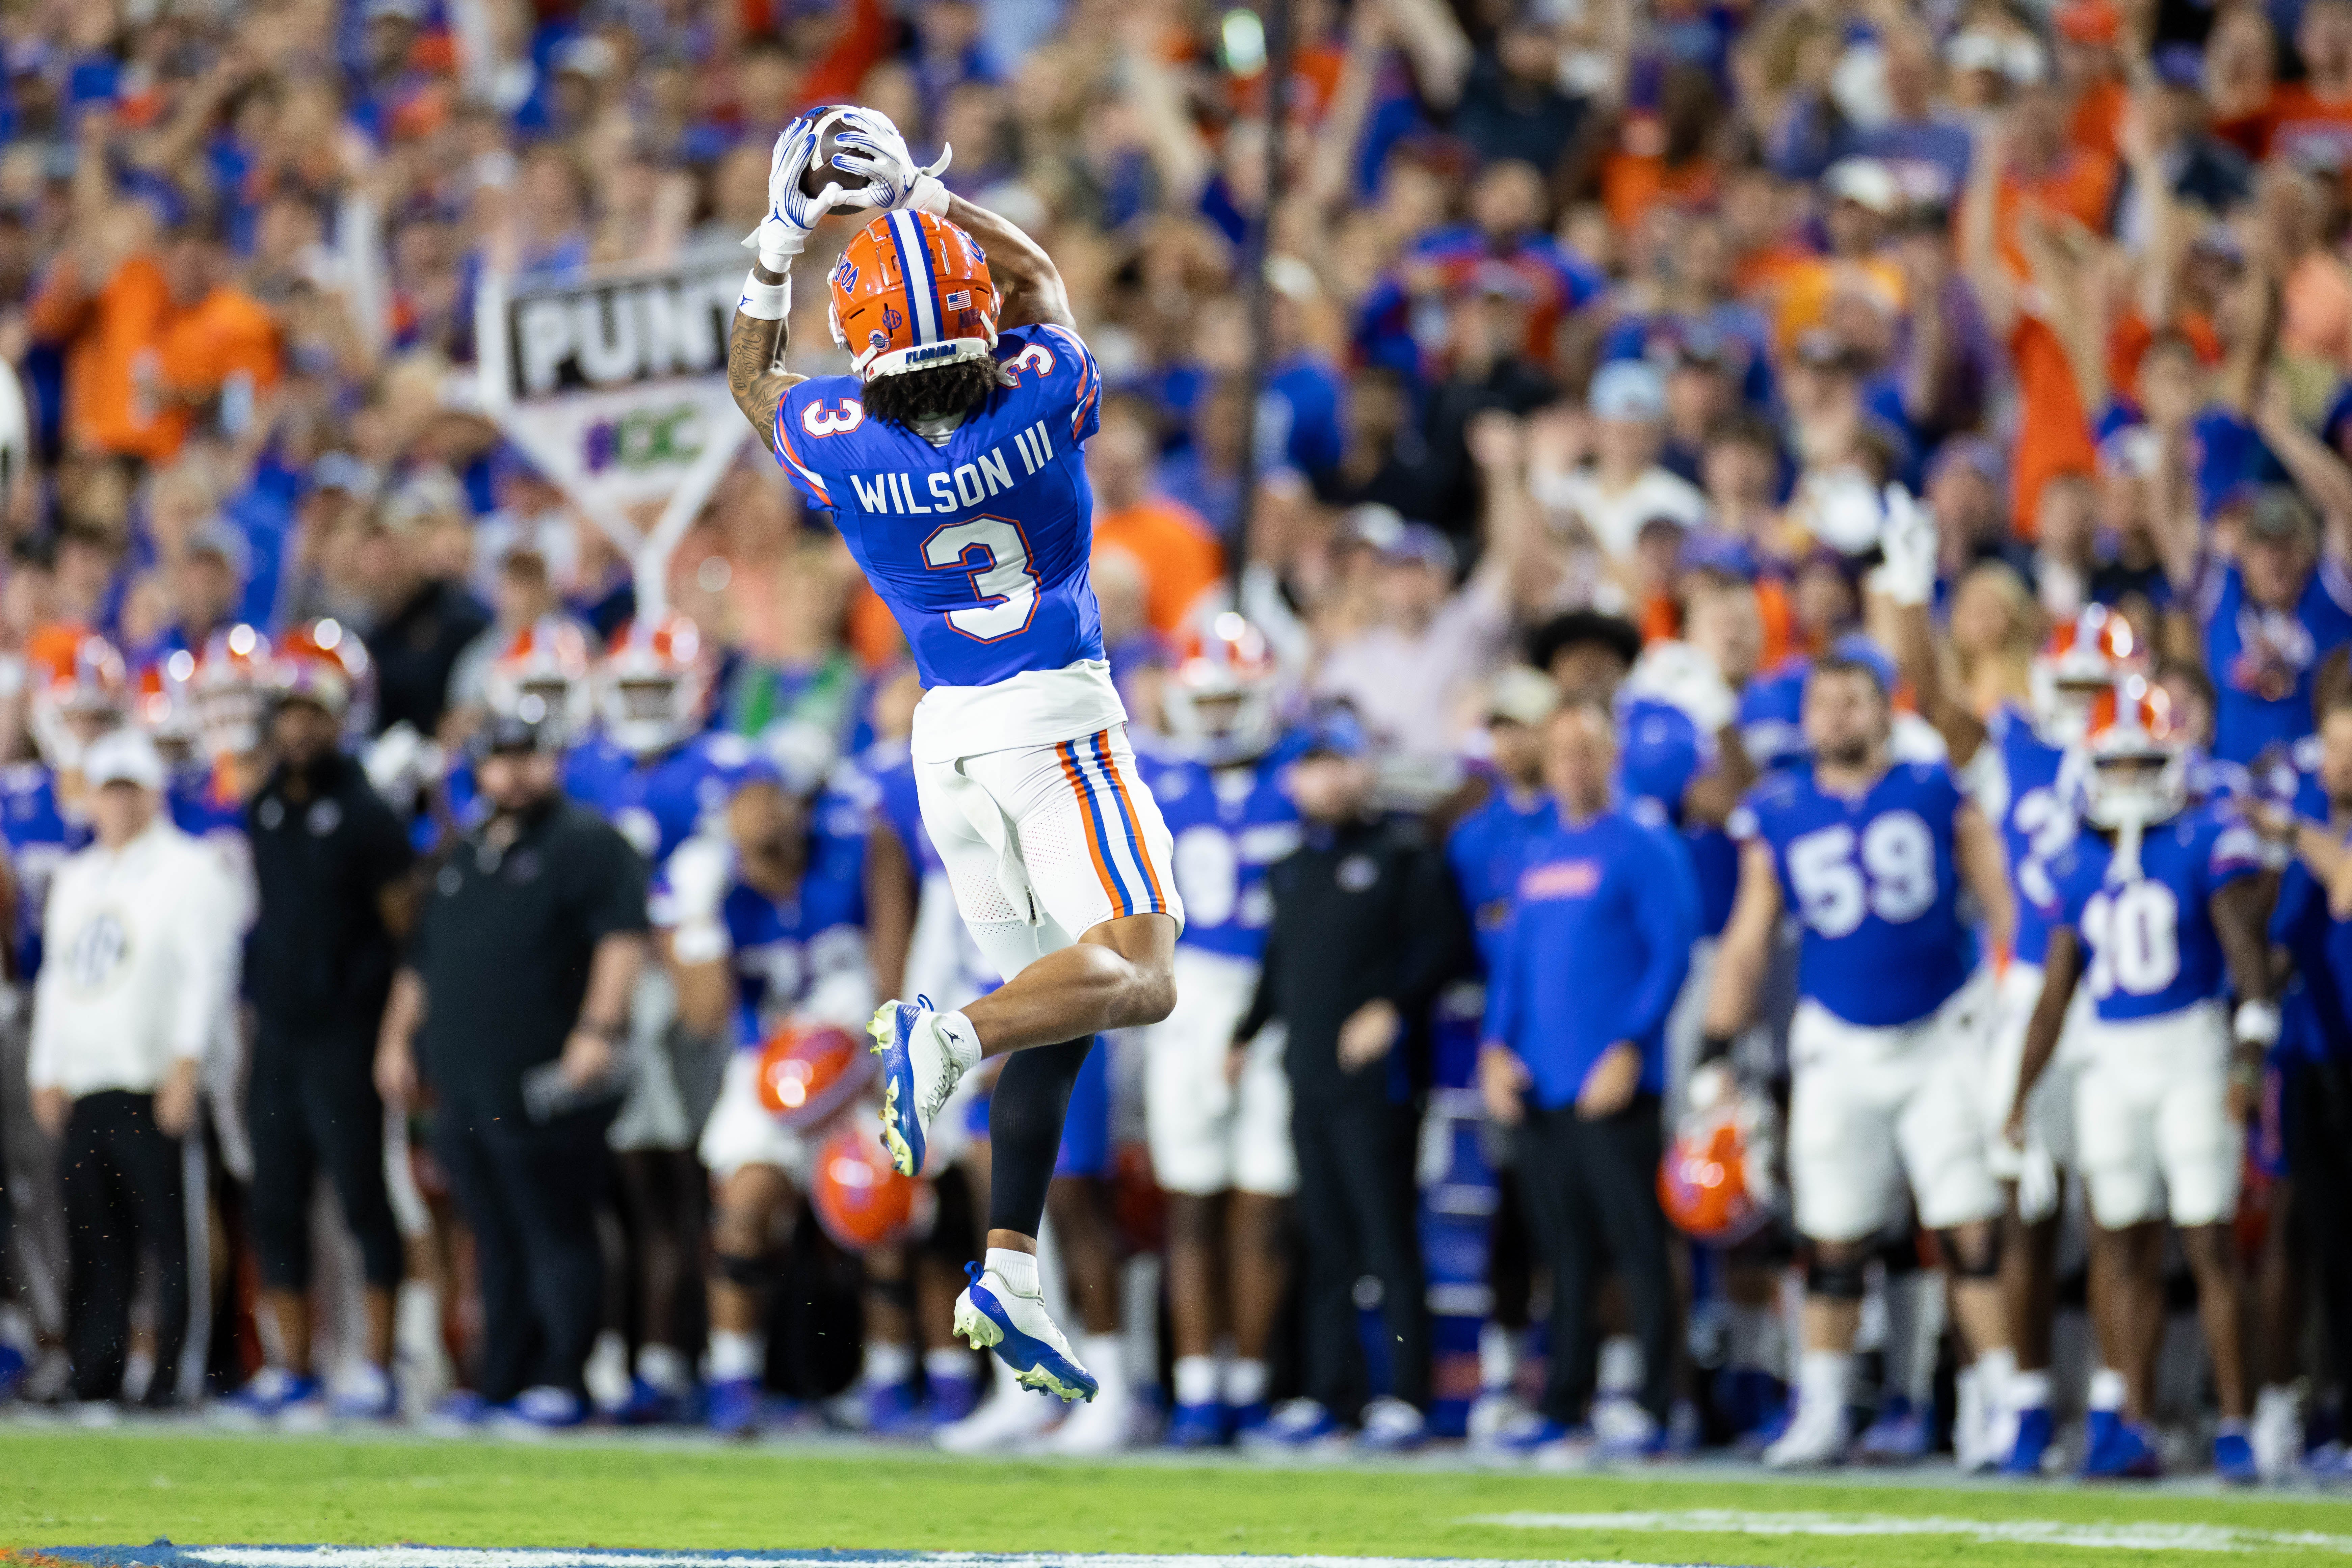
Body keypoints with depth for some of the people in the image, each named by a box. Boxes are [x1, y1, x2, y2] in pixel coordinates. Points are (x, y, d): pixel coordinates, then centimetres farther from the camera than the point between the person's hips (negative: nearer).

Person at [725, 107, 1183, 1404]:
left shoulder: (841, 447, -8)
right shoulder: (1043, 398, -12)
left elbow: (749, 378, 15)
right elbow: (1037, 275, 10)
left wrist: (779, 243, 17)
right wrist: (919, 197, 15)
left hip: (948, 733, 4)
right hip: (1058, 713, -4)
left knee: (1057, 999, 13)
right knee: (1136, 978, -9)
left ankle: (1010, 1271, 4)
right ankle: (947, 1037, -36)